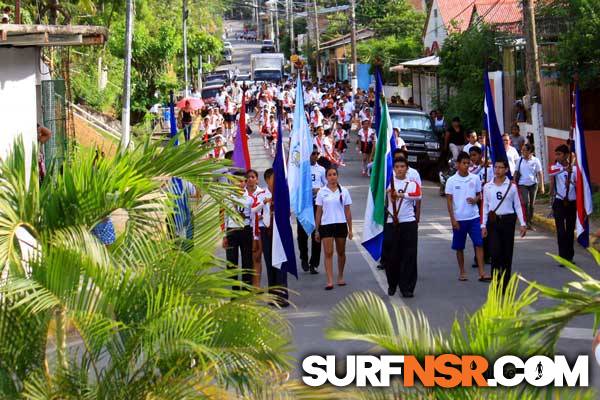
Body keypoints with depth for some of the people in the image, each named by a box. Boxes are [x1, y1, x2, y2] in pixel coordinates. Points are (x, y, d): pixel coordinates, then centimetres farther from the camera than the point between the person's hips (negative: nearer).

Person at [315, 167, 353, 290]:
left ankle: (340, 277, 28)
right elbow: (319, 212, 5)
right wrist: (317, 230, 4)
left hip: (341, 224, 1)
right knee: (328, 253, -8)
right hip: (326, 225, -1)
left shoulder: (344, 191, 3)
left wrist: (350, 229, 3)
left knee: (341, 252, 11)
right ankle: (330, 281, -13)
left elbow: (347, 211, 5)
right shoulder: (322, 192, 3)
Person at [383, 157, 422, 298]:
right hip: (391, 223, 0)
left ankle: (407, 287, 1)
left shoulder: (412, 184, 4)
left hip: (409, 223, 0)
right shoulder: (388, 182, 8)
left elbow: (418, 196, -16)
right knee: (391, 256, 5)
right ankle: (392, 285, 23)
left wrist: (402, 194, -29)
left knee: (409, 256, -4)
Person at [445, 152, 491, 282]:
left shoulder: (475, 178, 2)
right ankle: (462, 272, 21)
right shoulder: (451, 181, -4)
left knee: (479, 244, -8)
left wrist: (475, 200, -11)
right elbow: (449, 201, -2)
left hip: (473, 217, 1)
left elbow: (479, 194, 13)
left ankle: (481, 273, -9)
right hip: (459, 218, -1)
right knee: (459, 247, 8)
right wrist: (453, 219, -8)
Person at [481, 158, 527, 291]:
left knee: (507, 253, 4)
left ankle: (505, 286, 12)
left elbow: (518, 206, 1)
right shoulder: (487, 187, 3)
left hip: (508, 220, 0)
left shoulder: (512, 187, 0)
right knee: (495, 251, -12)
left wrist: (523, 224, -5)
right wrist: (483, 225, 4)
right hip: (493, 221, 0)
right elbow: (485, 207, 8)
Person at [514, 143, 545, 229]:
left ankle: (530, 221, 18)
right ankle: (527, 222, -13)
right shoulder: (520, 160, 3)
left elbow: (540, 173, -1)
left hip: (533, 184, 0)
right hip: (523, 184, 0)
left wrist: (542, 186, -5)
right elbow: (516, 172, 9)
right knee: (526, 202, -16)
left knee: (531, 204, 7)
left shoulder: (535, 160, -2)